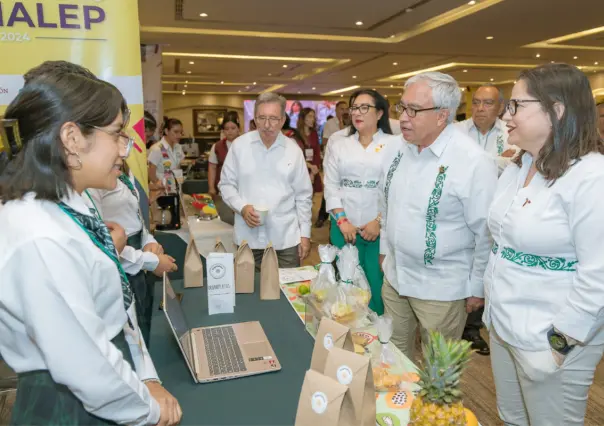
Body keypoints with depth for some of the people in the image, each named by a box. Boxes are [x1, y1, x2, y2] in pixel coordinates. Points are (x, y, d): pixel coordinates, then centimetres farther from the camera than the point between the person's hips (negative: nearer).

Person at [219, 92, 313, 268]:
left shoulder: (293, 150, 1)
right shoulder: (239, 145, 0)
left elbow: (303, 196, 5)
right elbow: (226, 184, 6)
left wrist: (305, 234, 4)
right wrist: (241, 207, -12)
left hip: (286, 239, 0)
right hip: (249, 238, 0)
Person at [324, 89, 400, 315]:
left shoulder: (395, 144, -1)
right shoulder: (340, 146, 10)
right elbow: (331, 186, 5)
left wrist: (379, 222, -12)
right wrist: (342, 220, -6)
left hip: (381, 229, -3)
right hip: (344, 228, 3)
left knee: (378, 287, 1)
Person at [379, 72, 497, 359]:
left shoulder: (474, 162, -21)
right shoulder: (399, 150, 0)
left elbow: (486, 234, -15)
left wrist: (477, 288, -8)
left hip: (440, 289, -6)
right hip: (394, 276, 6)